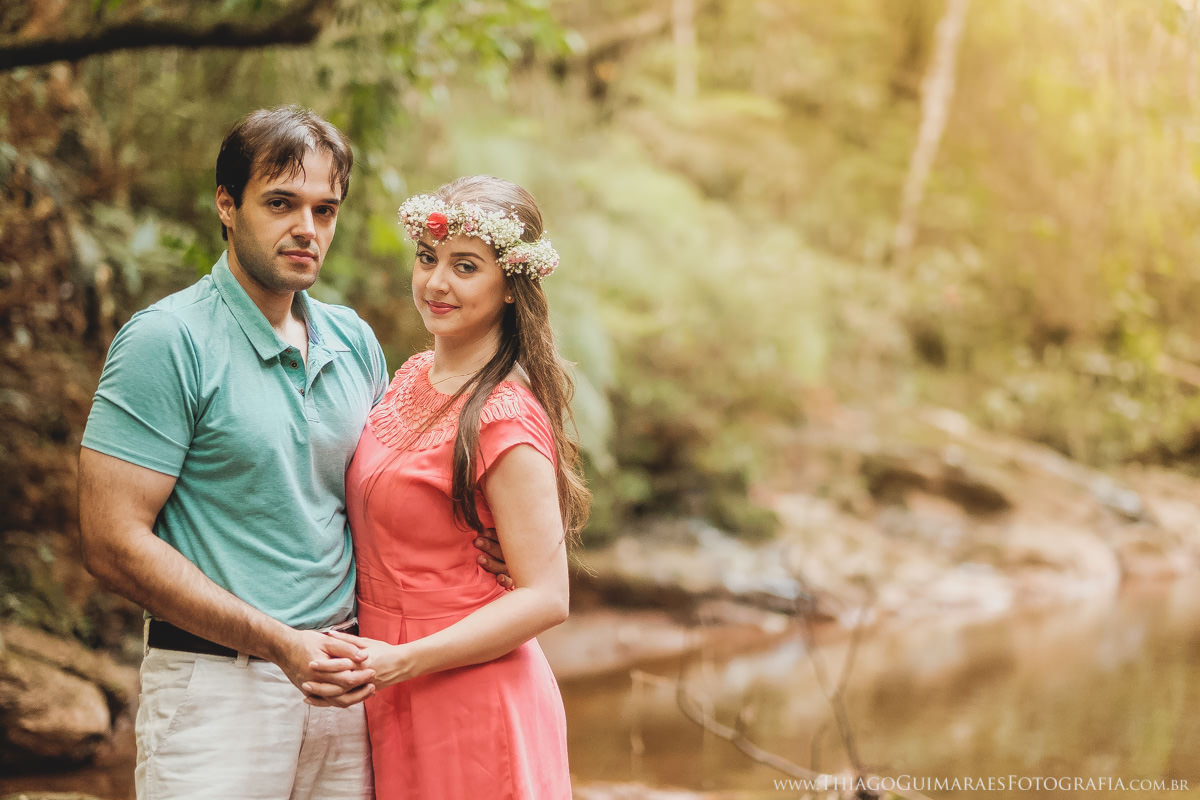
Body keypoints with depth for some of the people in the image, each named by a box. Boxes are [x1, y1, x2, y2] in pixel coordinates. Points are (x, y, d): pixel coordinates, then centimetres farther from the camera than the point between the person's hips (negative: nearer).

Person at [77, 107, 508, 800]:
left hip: (340, 680, 5)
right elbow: (114, 541, -14)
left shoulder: (354, 341, 9)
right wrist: (278, 642, -17)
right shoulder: (167, 341, -10)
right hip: (217, 686, -5)